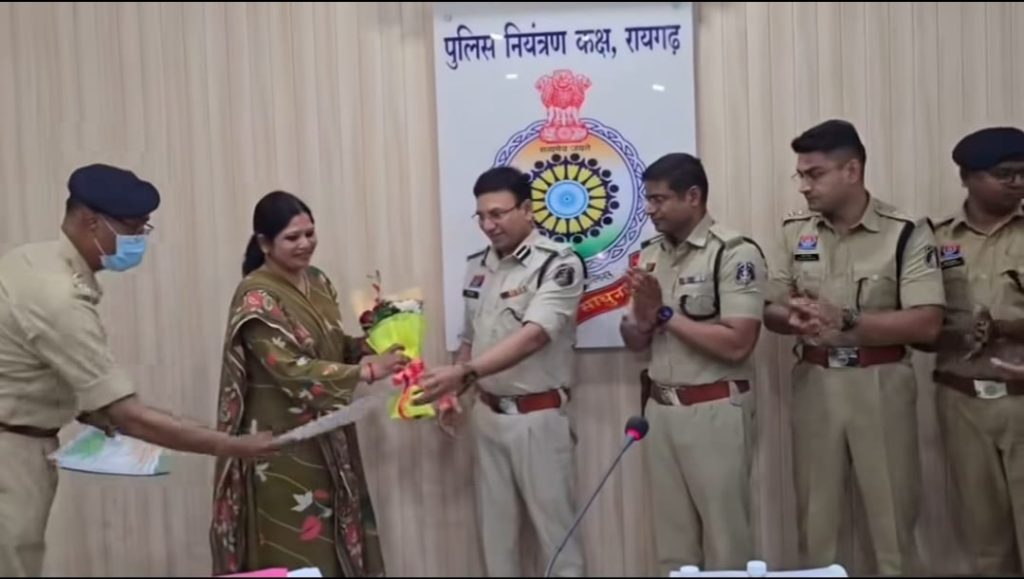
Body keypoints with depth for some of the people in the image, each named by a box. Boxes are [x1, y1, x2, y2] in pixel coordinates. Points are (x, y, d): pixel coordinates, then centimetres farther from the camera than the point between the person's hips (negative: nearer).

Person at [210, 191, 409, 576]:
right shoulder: (256, 298, -16)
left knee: (334, 539, 14)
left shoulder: (317, 282, 7)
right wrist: (366, 371, -27)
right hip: (283, 441, -7)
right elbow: (291, 370, -24)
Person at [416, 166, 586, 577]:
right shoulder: (477, 266, 7)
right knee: (494, 523, 15)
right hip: (486, 413, 6)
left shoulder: (559, 263, -15)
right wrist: (453, 391, 3)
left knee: (554, 523, 6)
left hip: (537, 416, -6)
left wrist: (464, 373, -35)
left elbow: (533, 336, -27)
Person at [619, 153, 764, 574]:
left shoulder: (735, 253, -13)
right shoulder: (649, 255, 8)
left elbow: (736, 345, -22)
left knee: (724, 537, 8)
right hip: (660, 409, 6)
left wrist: (666, 313, -14)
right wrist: (643, 313, -12)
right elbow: (635, 342, 11)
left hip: (715, 411, -6)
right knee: (671, 536, 16)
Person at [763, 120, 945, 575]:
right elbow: (770, 311, 6)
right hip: (814, 384, 3)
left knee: (892, 513, 8)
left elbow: (927, 324, -15)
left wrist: (844, 321, -21)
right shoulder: (794, 231, 4)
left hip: (880, 385, -3)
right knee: (814, 514, 13)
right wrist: (796, 317, -17)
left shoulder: (906, 232, -8)